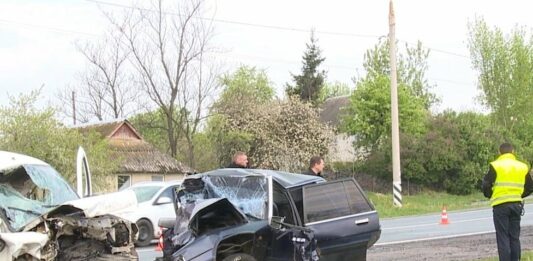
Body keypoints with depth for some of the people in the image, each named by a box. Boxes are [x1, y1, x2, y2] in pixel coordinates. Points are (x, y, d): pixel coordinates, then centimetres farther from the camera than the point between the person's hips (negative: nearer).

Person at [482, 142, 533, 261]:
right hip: (517, 204, 4)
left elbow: (486, 185, -10)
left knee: (503, 238, -1)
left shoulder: (495, 166, -6)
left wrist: (490, 195, 9)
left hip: (500, 205, -4)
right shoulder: (523, 167, 8)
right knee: (515, 237, 12)